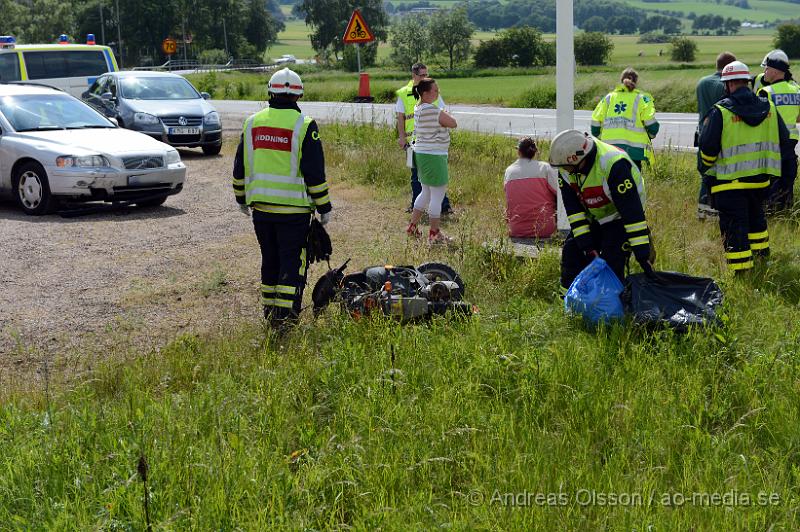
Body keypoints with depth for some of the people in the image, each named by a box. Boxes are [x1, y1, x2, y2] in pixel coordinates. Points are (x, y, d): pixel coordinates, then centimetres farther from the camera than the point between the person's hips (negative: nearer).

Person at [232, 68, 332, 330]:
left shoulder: (252, 123, 6)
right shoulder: (304, 126, -8)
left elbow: (240, 168, 13)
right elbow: (315, 173, -9)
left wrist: (242, 198, 26)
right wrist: (324, 207, -1)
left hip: (260, 207, 5)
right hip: (293, 208, -5)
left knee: (270, 260, 17)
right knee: (293, 262, 1)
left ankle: (270, 310, 25)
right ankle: (285, 316, -5)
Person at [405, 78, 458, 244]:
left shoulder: (418, 109, 9)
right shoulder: (433, 110, -20)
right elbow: (453, 123, -15)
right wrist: (446, 115, 4)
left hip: (421, 153, 10)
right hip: (433, 156, -10)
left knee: (426, 192, 21)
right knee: (438, 194, 0)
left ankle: (412, 226, 25)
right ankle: (434, 234, 7)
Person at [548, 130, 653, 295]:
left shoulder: (614, 165, -36)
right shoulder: (566, 169, -14)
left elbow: (632, 211, -34)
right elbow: (573, 209, -10)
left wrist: (642, 254, -33)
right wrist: (587, 246, -18)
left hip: (619, 219, -6)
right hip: (593, 219, 7)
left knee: (611, 265, -20)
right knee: (572, 252, -1)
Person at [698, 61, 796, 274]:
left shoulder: (720, 111, -14)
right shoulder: (769, 108, 3)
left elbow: (707, 147, -10)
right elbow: (783, 142, 10)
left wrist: (705, 167, 9)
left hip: (729, 181, -5)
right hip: (760, 178, 6)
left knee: (734, 225, -1)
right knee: (756, 216, 26)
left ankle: (741, 269, -3)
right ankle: (761, 254, 39)